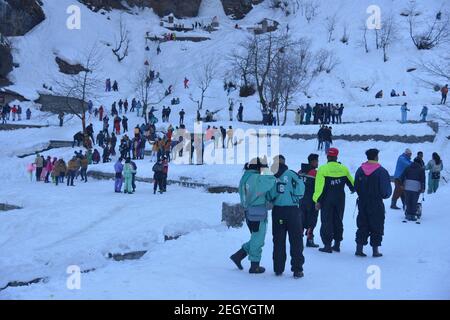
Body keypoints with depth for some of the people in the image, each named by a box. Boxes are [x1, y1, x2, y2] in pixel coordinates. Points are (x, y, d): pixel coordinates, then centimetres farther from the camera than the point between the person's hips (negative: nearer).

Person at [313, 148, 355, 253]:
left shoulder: (323, 169, -12)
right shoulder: (344, 169, 0)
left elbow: (319, 186, -13)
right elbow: (351, 182, 13)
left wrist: (317, 201, -7)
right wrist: (352, 189, 35)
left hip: (327, 200, -3)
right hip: (340, 200, 3)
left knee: (326, 222, 3)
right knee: (338, 221, 14)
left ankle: (327, 245, -1)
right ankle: (337, 244, 18)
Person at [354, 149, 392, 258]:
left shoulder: (360, 170, 2)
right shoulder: (381, 171, -11)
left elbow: (356, 187, 6)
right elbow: (386, 189, -11)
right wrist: (385, 195, 11)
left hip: (362, 203, 4)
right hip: (377, 204, -4)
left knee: (362, 226, 11)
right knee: (377, 227, 6)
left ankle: (359, 248, 8)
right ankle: (375, 250, 8)